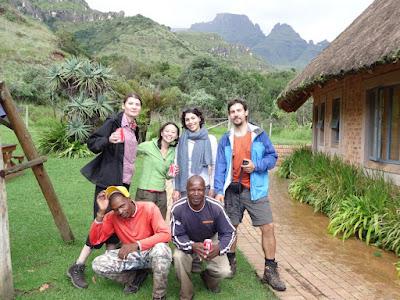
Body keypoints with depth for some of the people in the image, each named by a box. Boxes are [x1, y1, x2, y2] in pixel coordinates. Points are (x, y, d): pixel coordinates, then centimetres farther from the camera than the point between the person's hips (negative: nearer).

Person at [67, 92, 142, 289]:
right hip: (108, 182, -7)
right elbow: (92, 144, -13)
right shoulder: (114, 122, -9)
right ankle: (77, 268, 5)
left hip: (124, 183, 7)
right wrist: (109, 140, -30)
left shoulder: (135, 129, 13)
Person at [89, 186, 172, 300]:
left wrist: (137, 245, -37)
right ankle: (134, 278, 5)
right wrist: (101, 212, -24)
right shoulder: (112, 217, -8)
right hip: (130, 256, 4)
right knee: (98, 265, -18)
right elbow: (94, 240, -13)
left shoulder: (149, 208, -19)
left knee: (161, 248, -39)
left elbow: (166, 234, -27)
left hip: (151, 252, -3)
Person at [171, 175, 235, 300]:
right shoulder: (178, 208, -27)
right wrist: (192, 246, -40)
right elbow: (177, 236, -18)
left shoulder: (215, 207, -26)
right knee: (178, 257, -32)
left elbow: (229, 232, -16)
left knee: (224, 271, -19)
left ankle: (207, 277, 22)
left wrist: (219, 247, -37)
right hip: (187, 242, 0)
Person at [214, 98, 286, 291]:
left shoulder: (259, 135, 2)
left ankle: (270, 271, 7)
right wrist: (219, 191, -5)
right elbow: (220, 166, 3)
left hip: (255, 190, -1)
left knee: (268, 227, -6)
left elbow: (272, 157, 2)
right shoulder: (226, 139, 6)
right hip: (233, 190, 2)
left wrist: (256, 166, -16)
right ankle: (230, 263, 30)